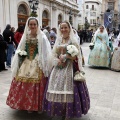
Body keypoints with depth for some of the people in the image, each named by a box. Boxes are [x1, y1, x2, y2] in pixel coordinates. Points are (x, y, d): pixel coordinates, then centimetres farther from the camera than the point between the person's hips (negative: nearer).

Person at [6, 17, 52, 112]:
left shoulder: (42, 37, -4)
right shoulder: (25, 36, 10)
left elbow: (46, 53, -6)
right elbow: (20, 49, 18)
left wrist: (44, 64, -14)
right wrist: (20, 53, -2)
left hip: (38, 64, -4)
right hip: (26, 62, 4)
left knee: (37, 84, -7)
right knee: (23, 83, 2)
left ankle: (37, 106, 9)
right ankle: (26, 104, 18)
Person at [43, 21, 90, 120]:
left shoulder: (73, 40, -2)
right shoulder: (58, 40, 14)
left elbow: (76, 56, -10)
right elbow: (54, 54, 9)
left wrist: (64, 57, -8)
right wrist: (58, 61, -9)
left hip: (70, 68, -5)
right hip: (59, 68, 5)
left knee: (68, 90, -6)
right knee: (57, 88, 4)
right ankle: (59, 111, 18)